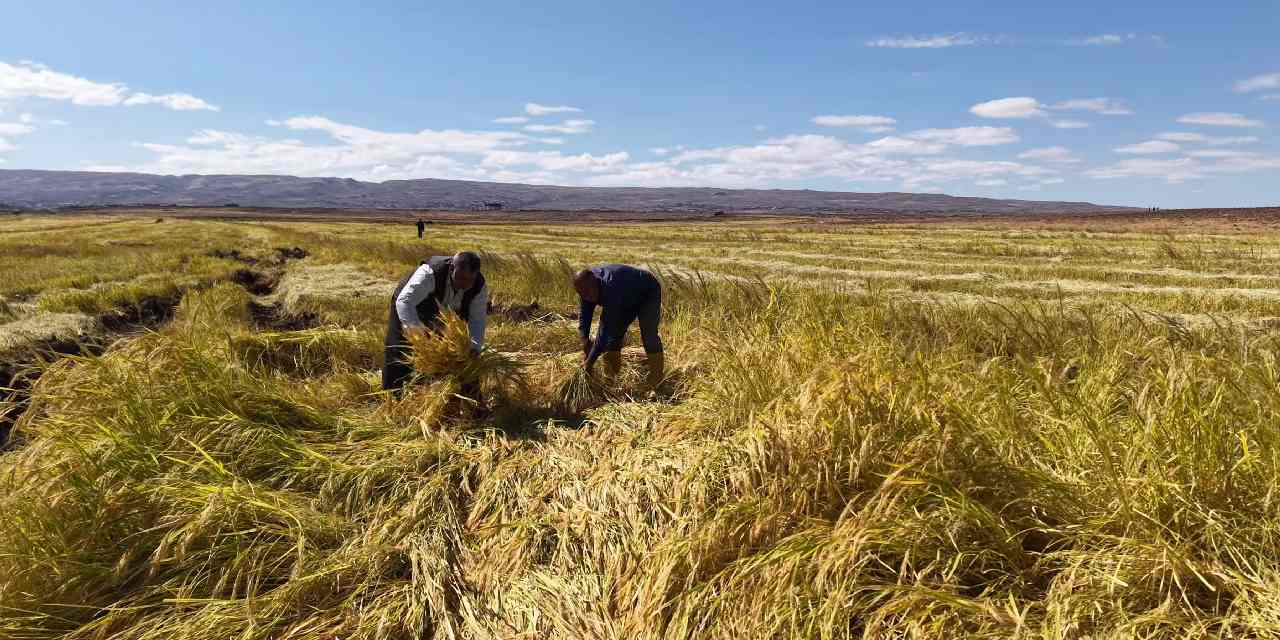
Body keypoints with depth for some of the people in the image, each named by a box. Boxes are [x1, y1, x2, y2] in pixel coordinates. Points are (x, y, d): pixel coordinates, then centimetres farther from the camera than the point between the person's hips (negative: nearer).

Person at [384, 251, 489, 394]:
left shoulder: (480, 286, -27)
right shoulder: (429, 274, -41)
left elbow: (477, 320, -25)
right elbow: (404, 301, -50)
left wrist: (474, 348, -41)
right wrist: (417, 329, -65)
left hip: (445, 311, 4)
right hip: (411, 306, -3)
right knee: (400, 352, -7)